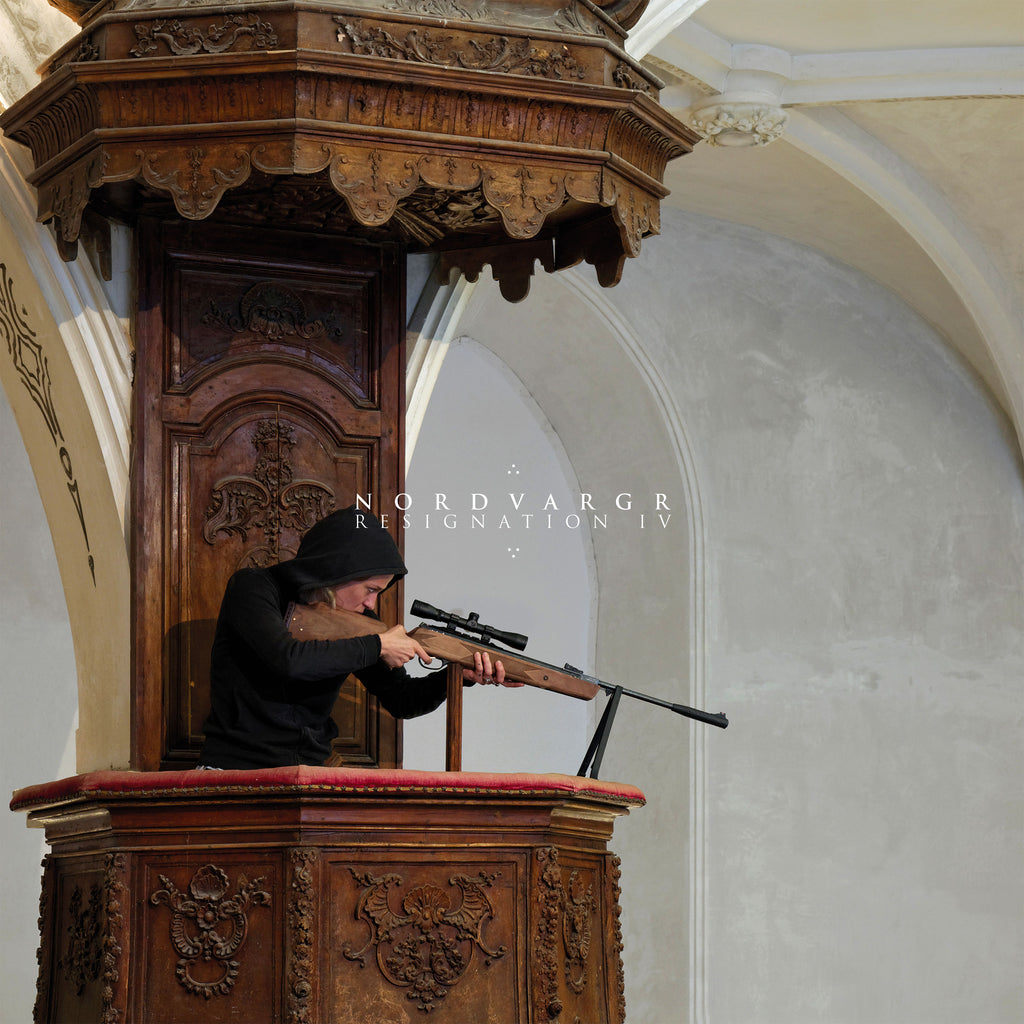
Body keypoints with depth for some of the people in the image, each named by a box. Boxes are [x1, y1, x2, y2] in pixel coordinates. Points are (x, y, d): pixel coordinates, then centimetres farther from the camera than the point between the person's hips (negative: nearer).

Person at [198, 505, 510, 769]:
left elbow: (400, 700, 15)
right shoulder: (253, 588, -9)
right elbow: (287, 659, -27)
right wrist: (377, 646, -18)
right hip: (233, 769, -5)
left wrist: (459, 676, -5)